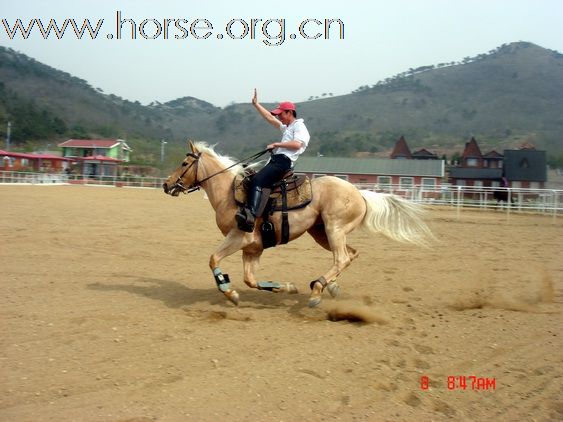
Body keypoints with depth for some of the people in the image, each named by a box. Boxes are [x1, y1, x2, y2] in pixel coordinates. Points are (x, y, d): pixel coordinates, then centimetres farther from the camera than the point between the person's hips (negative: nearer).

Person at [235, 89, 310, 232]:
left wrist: (277, 144, -12)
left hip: (283, 161, -11)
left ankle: (251, 215, -44)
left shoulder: (299, 126, 0)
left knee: (257, 180, -29)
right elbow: (269, 118, 34)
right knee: (254, 180, 4)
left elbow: (297, 144, -18)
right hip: (275, 160, 11)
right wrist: (256, 104, 32)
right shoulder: (286, 127, 29)